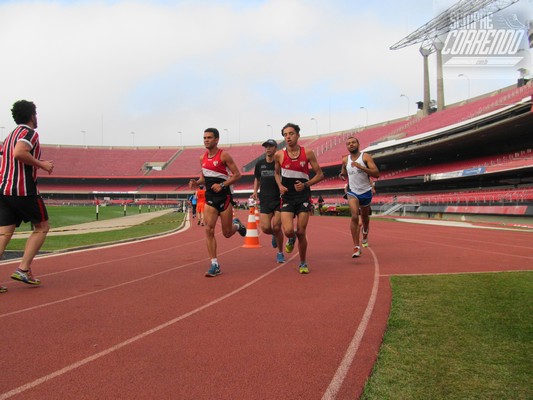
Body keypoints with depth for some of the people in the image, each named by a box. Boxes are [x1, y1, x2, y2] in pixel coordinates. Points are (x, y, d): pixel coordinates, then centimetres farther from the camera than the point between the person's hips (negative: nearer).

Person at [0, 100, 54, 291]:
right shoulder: (30, 133, -6)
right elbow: (19, 153, -24)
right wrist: (41, 164, -13)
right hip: (24, 190, -8)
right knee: (42, 227, 7)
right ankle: (23, 269, 0)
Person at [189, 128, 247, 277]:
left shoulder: (224, 155, -9)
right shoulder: (202, 158, 9)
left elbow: (237, 175, -9)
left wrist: (222, 185, -19)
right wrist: (196, 183, -1)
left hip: (224, 196, -5)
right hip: (210, 197, 5)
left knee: (227, 233, 3)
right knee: (209, 230, -7)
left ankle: (237, 225, 40)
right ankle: (215, 265, 0)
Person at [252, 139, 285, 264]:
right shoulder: (260, 164, 9)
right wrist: (255, 191, 9)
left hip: (279, 199, -3)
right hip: (265, 200, 3)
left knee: (276, 227, -9)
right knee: (265, 228, -8)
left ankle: (280, 253, 13)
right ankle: (275, 235, 30)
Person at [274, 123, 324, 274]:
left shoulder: (307, 153, -4)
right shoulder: (279, 155, -2)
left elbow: (320, 174, 1)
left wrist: (306, 184, -14)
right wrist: (280, 186, -3)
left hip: (304, 196, 0)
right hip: (287, 197, 0)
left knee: (301, 233, 0)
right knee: (288, 230, -16)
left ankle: (303, 263, 23)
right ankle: (291, 239, 24)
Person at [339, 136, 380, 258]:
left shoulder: (365, 157, -9)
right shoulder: (345, 160, 2)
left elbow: (376, 174, -19)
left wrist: (360, 167, -28)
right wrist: (343, 175, -2)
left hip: (365, 192, 0)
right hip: (352, 192, 0)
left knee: (364, 217, 19)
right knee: (354, 216, -21)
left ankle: (365, 232, 54)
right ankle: (356, 247, -20)